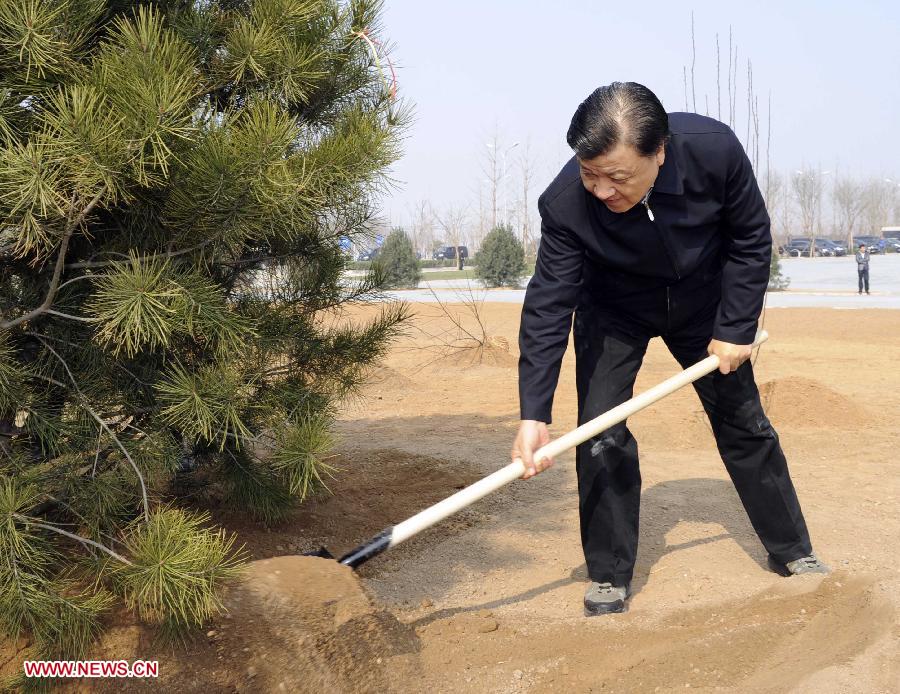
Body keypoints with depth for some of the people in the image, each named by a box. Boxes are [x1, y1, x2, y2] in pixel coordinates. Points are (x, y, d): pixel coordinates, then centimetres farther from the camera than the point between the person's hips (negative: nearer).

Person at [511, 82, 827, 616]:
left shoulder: (714, 150, -32)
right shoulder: (566, 202, -34)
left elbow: (751, 238, -15)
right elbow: (548, 306, -30)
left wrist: (736, 328, -15)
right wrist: (534, 415, -35)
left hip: (703, 302, 1)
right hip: (614, 311, -1)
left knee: (744, 422, 9)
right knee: (600, 433, -12)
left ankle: (792, 551, 27)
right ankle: (609, 576, 5)